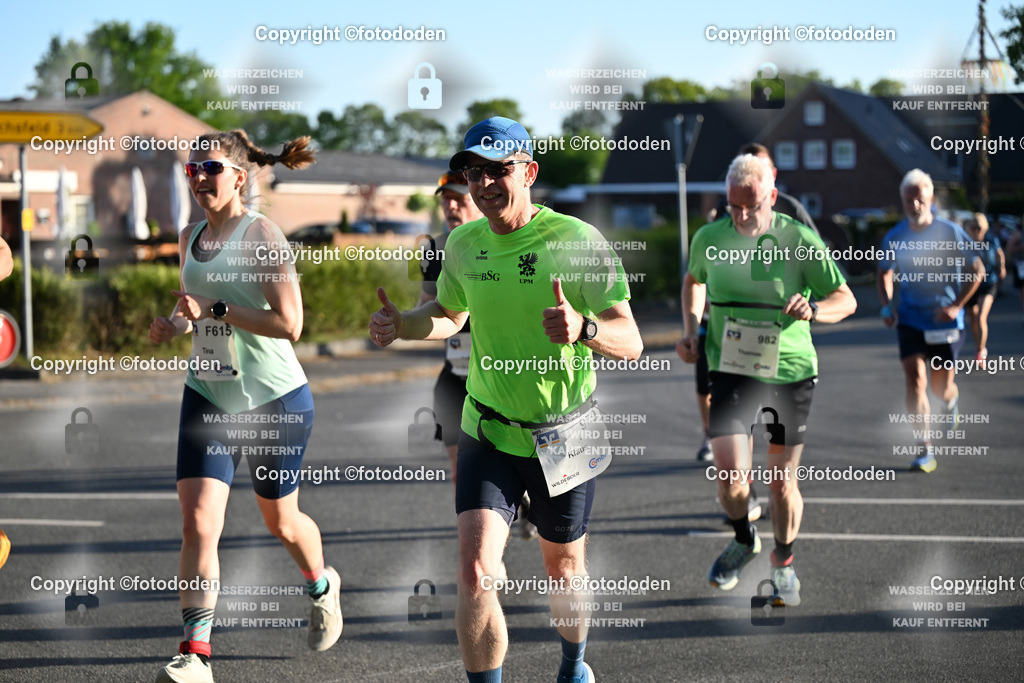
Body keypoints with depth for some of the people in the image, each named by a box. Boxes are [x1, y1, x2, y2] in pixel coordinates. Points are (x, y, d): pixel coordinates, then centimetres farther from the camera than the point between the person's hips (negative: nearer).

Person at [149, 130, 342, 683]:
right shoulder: (190, 237, 6)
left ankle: (322, 586, 46)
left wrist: (214, 309, -25)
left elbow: (289, 324, -21)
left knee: (280, 520, 13)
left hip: (275, 399, -4)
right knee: (198, 522, -12)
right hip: (208, 395, 5)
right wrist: (174, 324, 1)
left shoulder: (261, 234, -14)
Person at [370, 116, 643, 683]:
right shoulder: (463, 243, -2)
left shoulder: (578, 241, -16)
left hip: (563, 437, -2)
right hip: (488, 433, 2)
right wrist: (400, 325, -3)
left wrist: (583, 329, -40)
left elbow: (631, 342, -19)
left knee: (563, 564, 18)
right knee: (475, 574, -15)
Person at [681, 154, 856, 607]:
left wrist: (813, 309, -26)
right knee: (730, 478, -13)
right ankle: (743, 539, 20)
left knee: (782, 481, 6)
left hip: (791, 371, -1)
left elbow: (847, 299, -5)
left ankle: (783, 564, 31)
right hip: (732, 370, 1)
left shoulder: (800, 241, -9)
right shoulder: (709, 238, -2)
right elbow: (693, 280, 21)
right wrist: (691, 327, 8)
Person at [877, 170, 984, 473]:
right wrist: (886, 306, 1)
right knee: (915, 380, -12)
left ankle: (951, 402, 46)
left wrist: (957, 306, -12)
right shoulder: (894, 237, -1)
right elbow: (885, 273, 16)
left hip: (945, 321, -1)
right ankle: (924, 450, -8)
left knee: (941, 386, 6)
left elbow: (977, 271, -3)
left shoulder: (950, 232, -9)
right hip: (910, 320, 2)